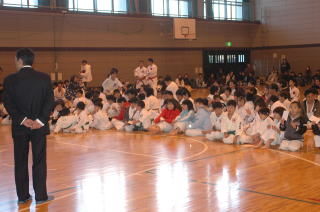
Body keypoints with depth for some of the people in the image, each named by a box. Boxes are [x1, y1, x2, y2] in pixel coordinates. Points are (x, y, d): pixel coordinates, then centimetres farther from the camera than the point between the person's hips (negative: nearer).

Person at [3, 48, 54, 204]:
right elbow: (50, 101, -7)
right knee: (39, 162, 7)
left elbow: (8, 103, -10)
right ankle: (41, 196, 9)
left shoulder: (10, 80, -5)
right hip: (39, 126, 0)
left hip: (19, 127, 0)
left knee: (20, 162, 11)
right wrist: (40, 121, -10)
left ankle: (22, 196, 17)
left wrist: (22, 120, -11)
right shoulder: (44, 78, -2)